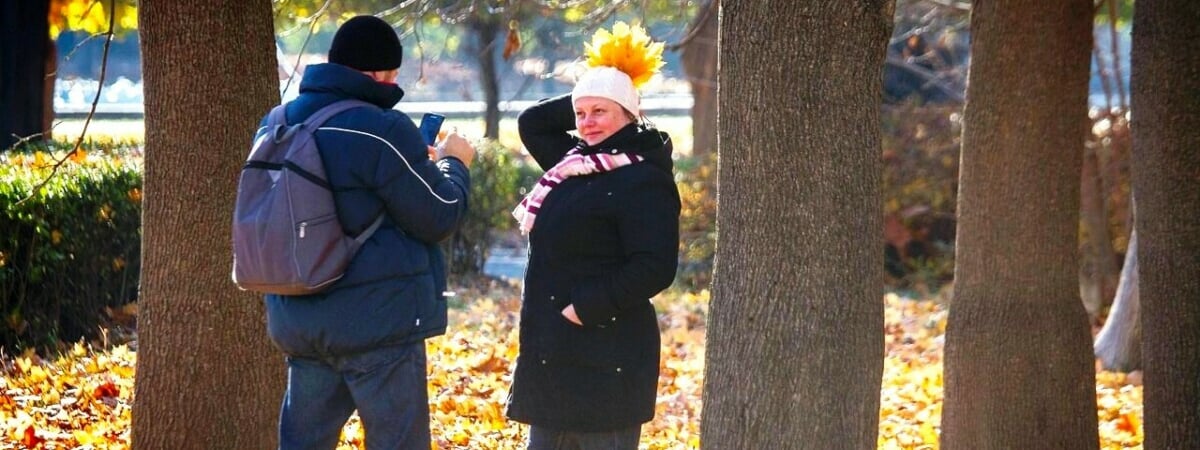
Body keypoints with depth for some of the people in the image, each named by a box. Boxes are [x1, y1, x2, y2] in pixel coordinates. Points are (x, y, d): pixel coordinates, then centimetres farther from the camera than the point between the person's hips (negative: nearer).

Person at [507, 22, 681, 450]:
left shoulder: (644, 181, -14)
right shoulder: (577, 162, 14)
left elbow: (654, 267, -20)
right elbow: (532, 123, 27)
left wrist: (587, 307, -20)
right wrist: (582, 103, 14)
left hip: (606, 360, -10)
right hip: (552, 351, 10)